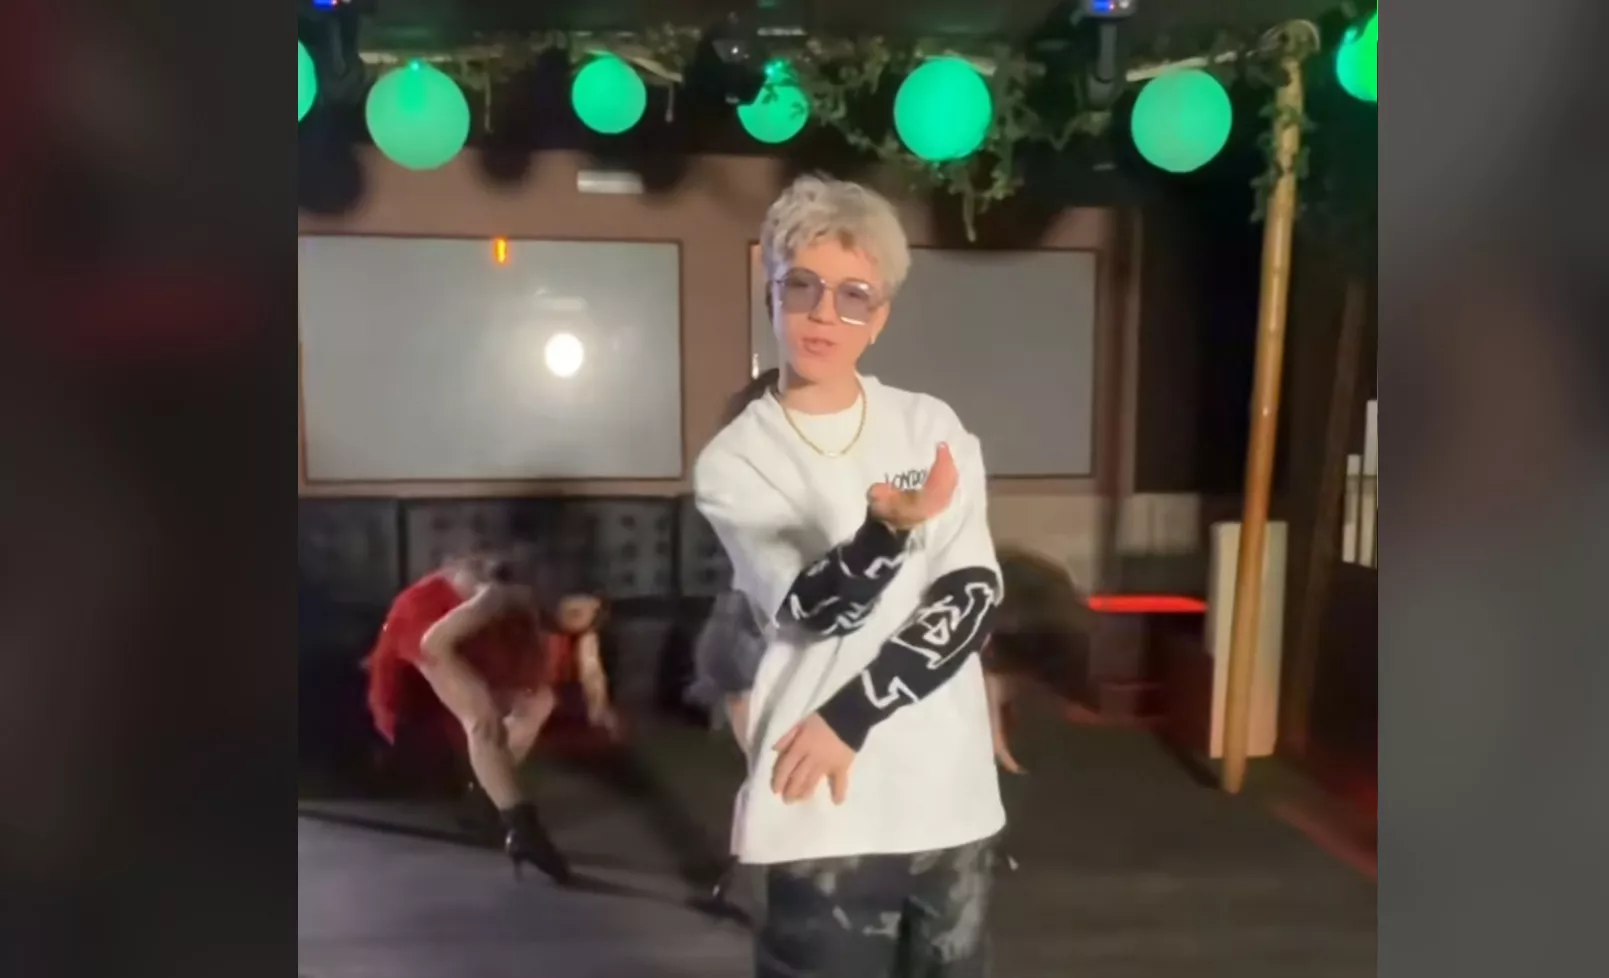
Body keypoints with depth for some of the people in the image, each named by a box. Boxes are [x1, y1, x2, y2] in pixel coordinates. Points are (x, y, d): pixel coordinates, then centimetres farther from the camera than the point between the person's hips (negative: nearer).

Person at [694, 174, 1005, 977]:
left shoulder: (933, 427, 4)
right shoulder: (736, 460, -5)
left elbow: (973, 596, -3)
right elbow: (813, 609, -16)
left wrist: (851, 714, -12)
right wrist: (892, 525, -36)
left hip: (951, 794, 4)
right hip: (828, 807, -3)